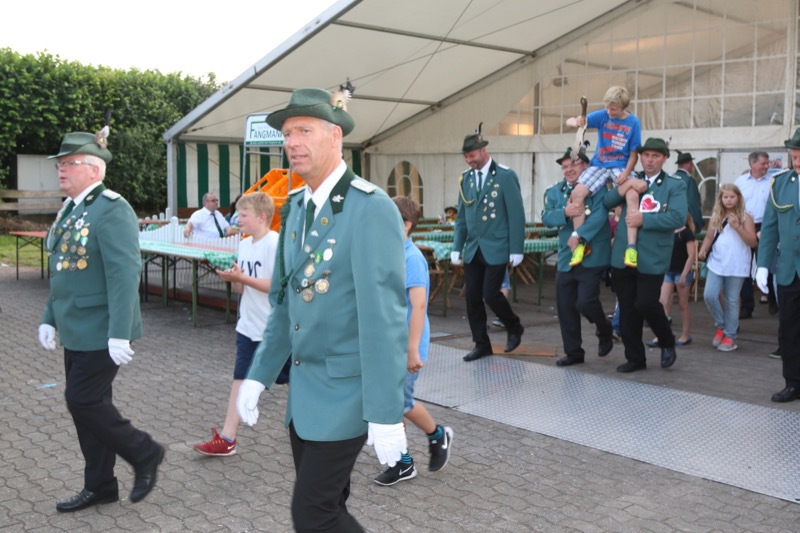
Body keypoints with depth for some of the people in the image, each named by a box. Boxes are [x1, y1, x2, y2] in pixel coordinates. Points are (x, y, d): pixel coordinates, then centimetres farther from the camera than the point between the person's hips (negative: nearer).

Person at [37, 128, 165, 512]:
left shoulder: (111, 210, -16)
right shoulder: (70, 210, 12)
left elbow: (124, 275, -23)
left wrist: (120, 334, -26)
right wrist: (49, 318, 17)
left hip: (100, 333, -9)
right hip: (76, 331, 9)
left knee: (84, 402, -6)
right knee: (87, 405, 13)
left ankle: (144, 454, 14)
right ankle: (99, 485, 26)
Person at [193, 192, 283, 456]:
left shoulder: (275, 244, -15)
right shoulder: (244, 245, 8)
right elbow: (241, 288, 13)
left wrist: (243, 278, -23)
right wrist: (232, 278, -8)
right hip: (248, 326, 7)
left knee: (291, 378, 9)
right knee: (240, 378, 4)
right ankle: (227, 438, 5)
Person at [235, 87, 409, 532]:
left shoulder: (371, 209, -17)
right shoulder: (296, 207, 8)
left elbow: (384, 316, -22)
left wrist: (386, 412, -23)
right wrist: (259, 376, 11)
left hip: (346, 391, -8)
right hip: (304, 389, 8)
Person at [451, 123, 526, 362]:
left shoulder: (506, 176, -7)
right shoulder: (466, 178, 8)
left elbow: (516, 215, -8)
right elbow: (461, 216, 12)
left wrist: (516, 250, -11)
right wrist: (457, 247, 7)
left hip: (496, 248, -5)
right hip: (472, 249, 5)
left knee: (490, 294, -9)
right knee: (472, 298, 4)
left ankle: (514, 328, 18)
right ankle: (481, 345, 18)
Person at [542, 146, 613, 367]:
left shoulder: (597, 187, -5)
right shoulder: (555, 191, 11)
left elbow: (599, 216, -18)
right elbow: (546, 217, 0)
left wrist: (579, 237, -24)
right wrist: (564, 212, -19)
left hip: (592, 256, -5)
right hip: (565, 258, 5)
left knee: (585, 302, -12)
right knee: (565, 307, 5)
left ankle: (605, 331, 20)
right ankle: (573, 352, 19)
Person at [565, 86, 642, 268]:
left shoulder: (633, 122, -4)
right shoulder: (602, 115, -2)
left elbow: (634, 153, -1)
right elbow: (570, 121, -8)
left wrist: (626, 172, -18)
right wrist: (577, 122, -33)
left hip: (621, 166, -1)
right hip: (599, 165, 1)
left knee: (633, 196, -30)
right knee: (577, 194, -22)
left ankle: (631, 247, -29)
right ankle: (579, 244, -13)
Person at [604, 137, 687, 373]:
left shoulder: (675, 185, -1)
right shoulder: (633, 182, 14)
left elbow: (678, 218, -14)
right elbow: (607, 202, 4)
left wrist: (644, 219, -19)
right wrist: (627, 185, -11)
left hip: (652, 258, -4)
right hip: (623, 256, 5)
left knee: (645, 304, -10)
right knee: (627, 310, 8)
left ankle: (667, 343, 19)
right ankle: (634, 358, 21)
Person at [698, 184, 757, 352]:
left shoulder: (745, 217, -1)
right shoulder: (716, 217, 9)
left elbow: (753, 242, -7)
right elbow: (709, 237, 13)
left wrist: (738, 227, -18)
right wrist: (703, 250, -7)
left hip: (737, 266, -3)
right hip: (716, 264, 3)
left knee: (732, 301, 3)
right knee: (709, 296, -8)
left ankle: (730, 336, 13)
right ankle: (720, 326, 16)